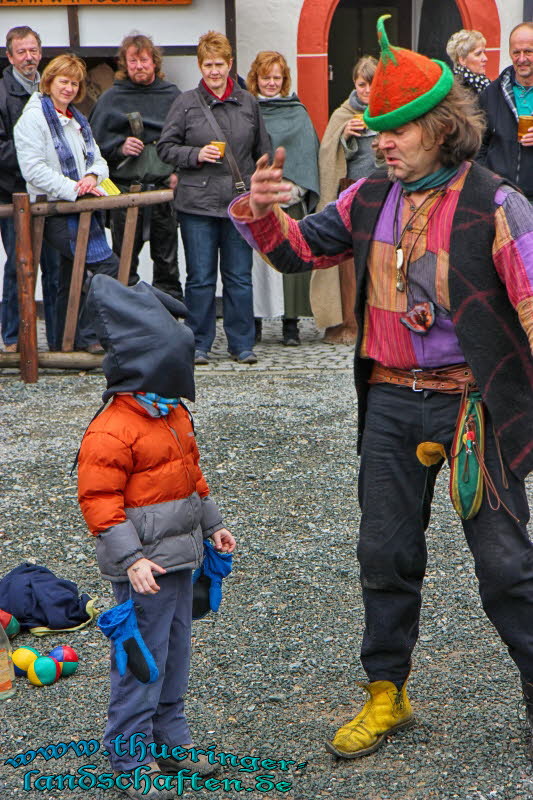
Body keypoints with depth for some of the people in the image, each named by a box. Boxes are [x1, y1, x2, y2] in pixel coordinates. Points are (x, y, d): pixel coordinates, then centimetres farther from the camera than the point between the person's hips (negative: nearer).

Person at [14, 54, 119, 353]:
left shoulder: (78, 120, 20)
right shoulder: (34, 118, -7)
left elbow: (99, 160, 18)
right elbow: (34, 169, -17)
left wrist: (93, 176, -7)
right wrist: (74, 189, -22)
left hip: (81, 209, 9)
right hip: (56, 212, -8)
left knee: (72, 278, 12)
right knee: (110, 267, -16)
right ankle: (89, 335, -7)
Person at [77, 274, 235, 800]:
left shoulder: (175, 415, 11)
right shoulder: (111, 431, -20)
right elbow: (98, 501, -21)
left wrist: (212, 525, 24)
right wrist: (130, 560, -25)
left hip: (181, 559, 9)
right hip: (144, 568, -9)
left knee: (175, 654, 17)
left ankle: (169, 741, 30)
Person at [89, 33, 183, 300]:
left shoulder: (172, 95, 9)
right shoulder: (112, 98, 5)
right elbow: (96, 143, 6)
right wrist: (120, 148, -12)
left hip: (166, 187, 1)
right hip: (125, 186, -1)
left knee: (167, 258, 8)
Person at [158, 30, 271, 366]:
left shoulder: (248, 103, 9)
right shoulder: (186, 103, 2)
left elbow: (263, 150, 15)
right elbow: (166, 147, 3)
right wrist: (196, 155, -13)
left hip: (240, 202, 2)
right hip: (198, 202, -2)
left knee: (240, 276, 5)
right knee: (200, 277, 2)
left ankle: (242, 344, 13)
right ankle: (199, 344, 11)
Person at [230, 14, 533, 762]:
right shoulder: (370, 200, 4)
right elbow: (300, 249, 13)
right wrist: (264, 213, -9)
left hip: (471, 405, -5)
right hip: (391, 400, 5)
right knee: (386, 554, 14)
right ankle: (386, 694, 31)